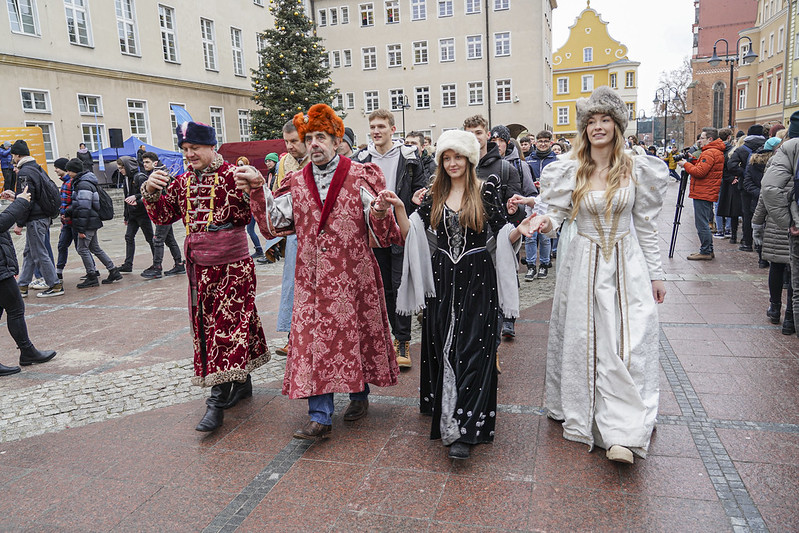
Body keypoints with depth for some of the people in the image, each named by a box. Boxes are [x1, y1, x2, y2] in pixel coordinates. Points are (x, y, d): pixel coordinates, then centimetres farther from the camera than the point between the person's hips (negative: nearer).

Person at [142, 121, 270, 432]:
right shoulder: (183, 182, 12)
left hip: (232, 266, -7)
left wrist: (235, 185, -27)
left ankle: (218, 400, -4)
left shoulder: (232, 174, -6)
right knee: (206, 324, 11)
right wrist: (151, 192, -6)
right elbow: (163, 216, 11)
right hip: (199, 267, 7)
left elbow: (247, 214, -13)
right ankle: (241, 382, 26)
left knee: (227, 324, -7)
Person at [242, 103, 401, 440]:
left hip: (353, 276, -2)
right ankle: (320, 417, 8)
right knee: (313, 339, 1)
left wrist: (379, 214, -28)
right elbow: (273, 223, 3)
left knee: (357, 333, 11)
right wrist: (258, 191, -7)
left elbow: (383, 232, -6)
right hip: (312, 278, 3)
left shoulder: (361, 177, -2)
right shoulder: (295, 183, 8)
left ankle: (359, 394, 34)